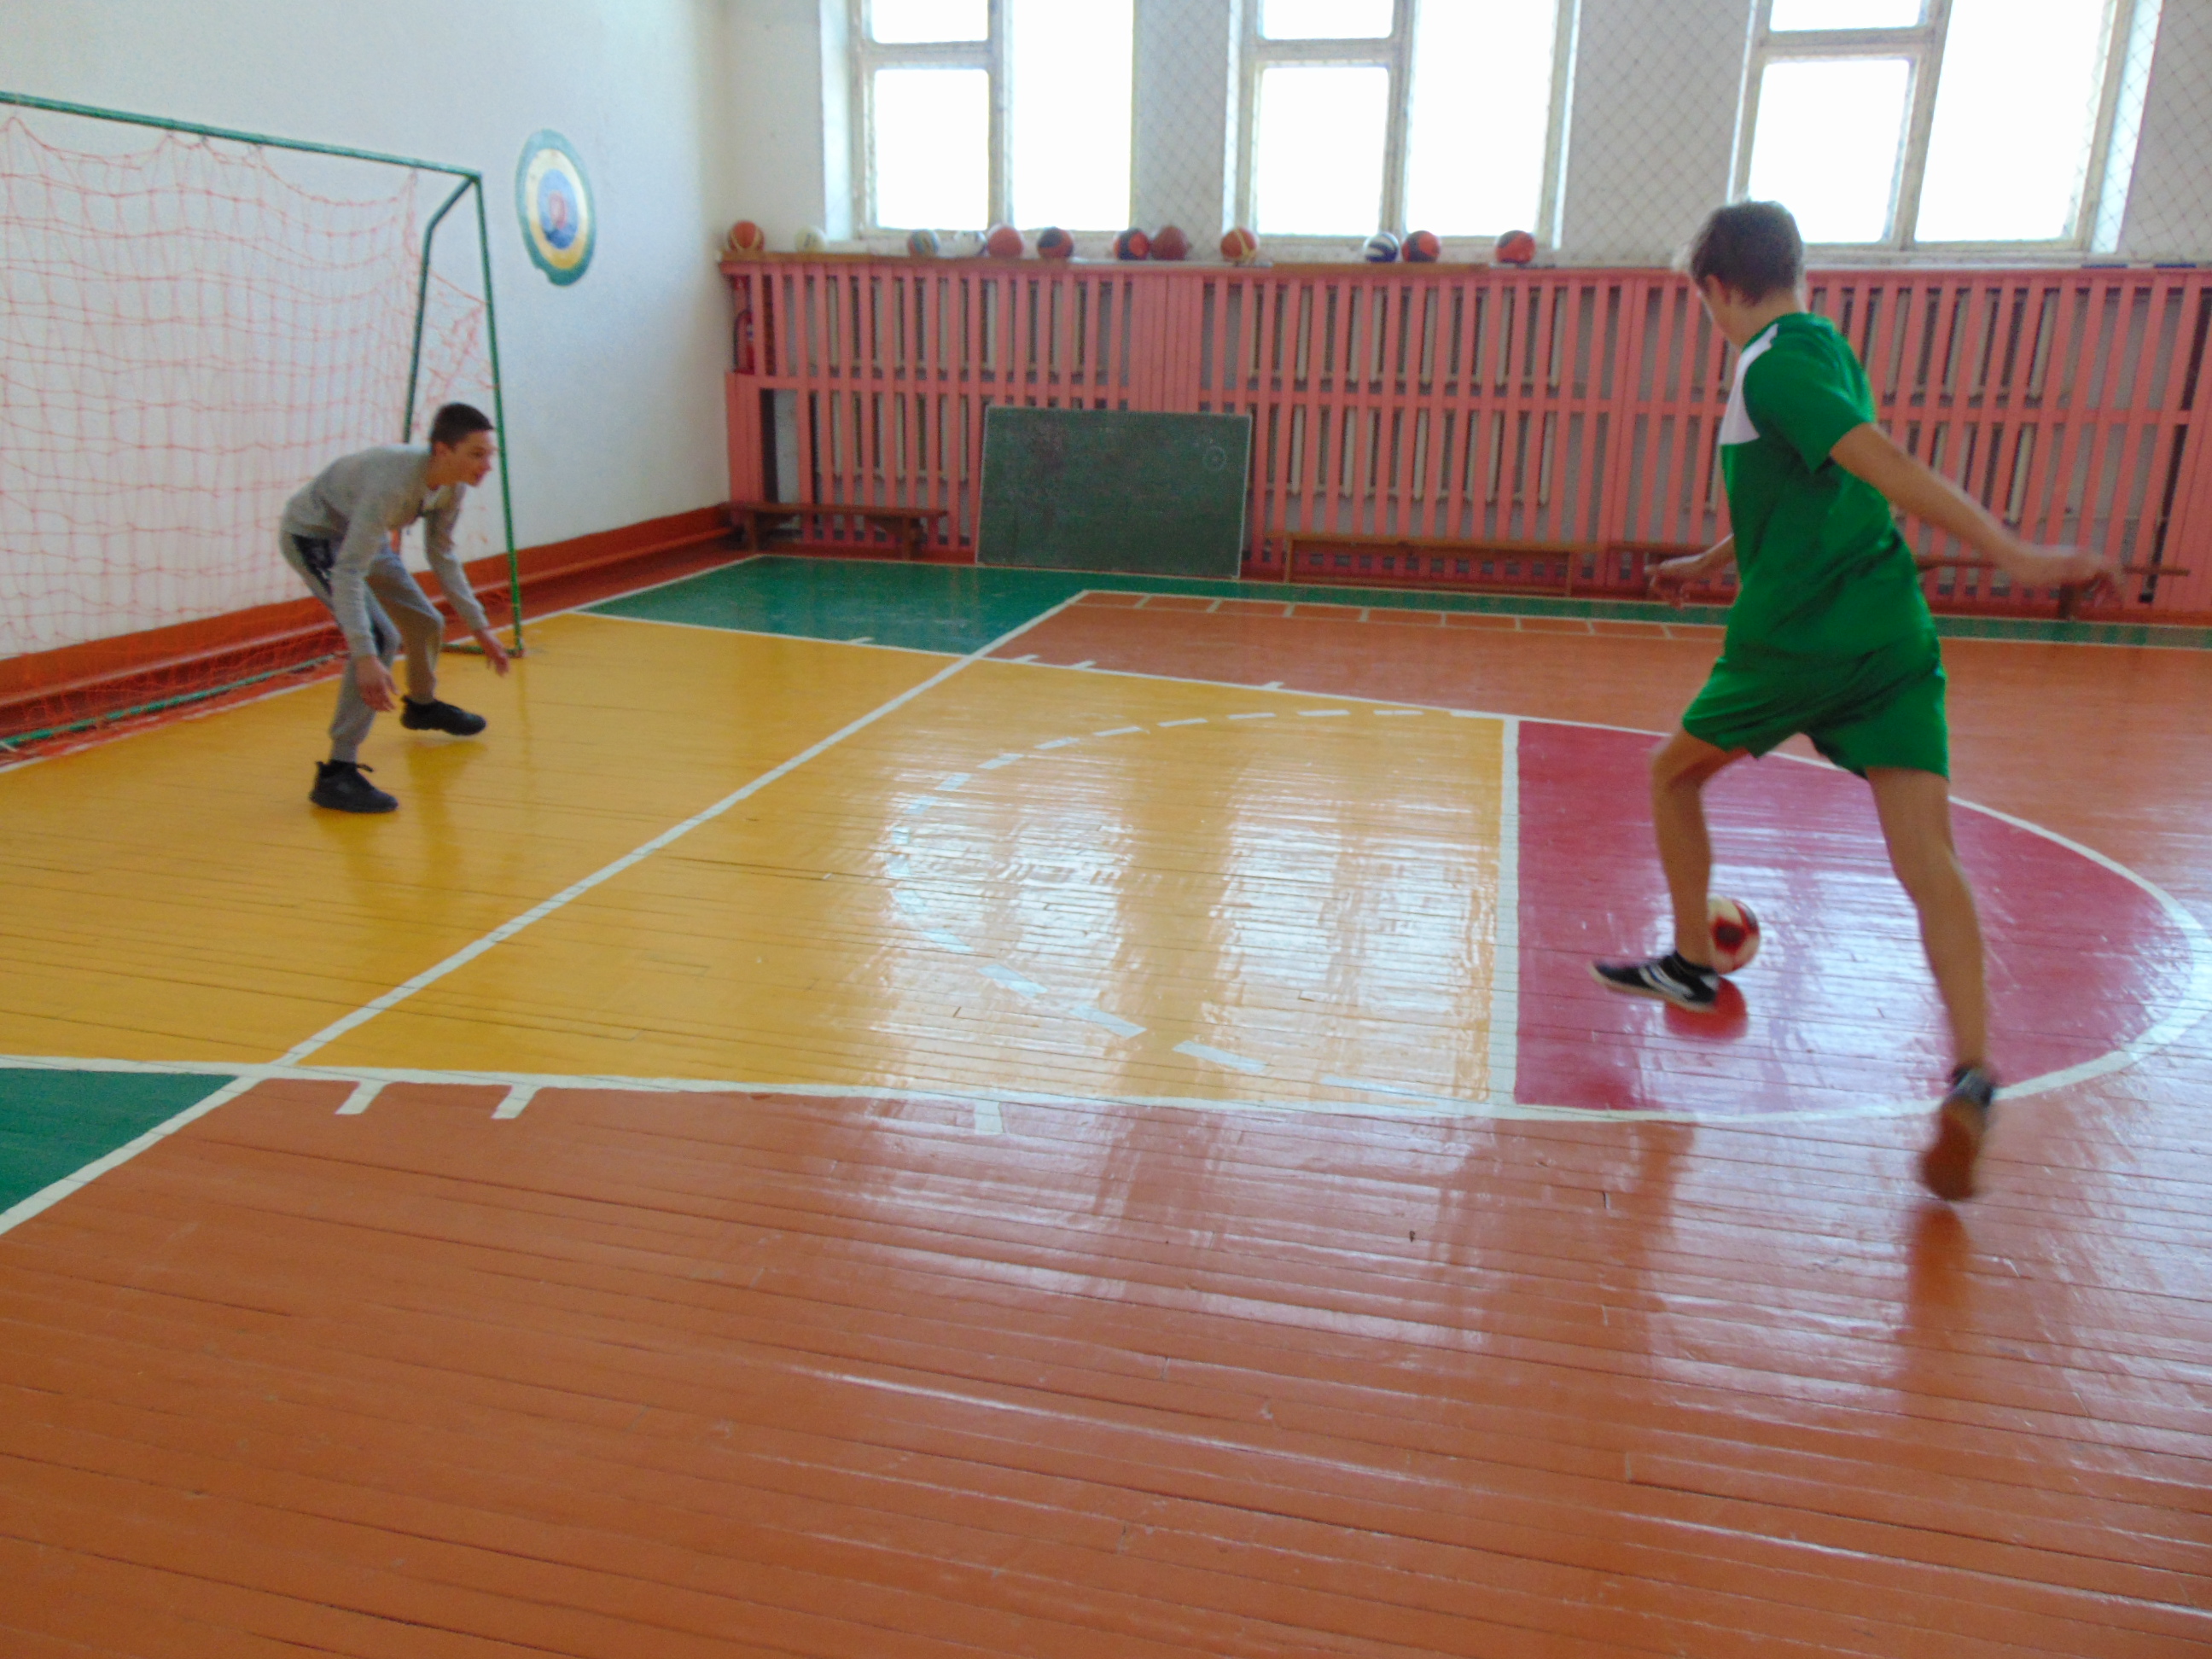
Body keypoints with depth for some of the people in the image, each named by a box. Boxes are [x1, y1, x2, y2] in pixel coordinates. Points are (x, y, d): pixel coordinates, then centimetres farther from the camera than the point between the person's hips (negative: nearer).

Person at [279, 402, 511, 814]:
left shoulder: (453, 485, -12)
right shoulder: (394, 482, -38)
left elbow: (442, 556, 6)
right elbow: (348, 572, -42)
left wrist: (478, 626, 7)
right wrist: (365, 657, -50)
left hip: (362, 535, 8)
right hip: (313, 537, -8)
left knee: (427, 625, 17)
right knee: (381, 638, -25)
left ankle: (422, 706, 50)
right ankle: (337, 773, -22)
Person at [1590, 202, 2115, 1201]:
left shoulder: (1772, 367, -9)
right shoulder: (1827, 349, 17)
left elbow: (1889, 468, -21)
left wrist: (2014, 556, -26)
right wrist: (1715, 563, 41)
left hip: (1798, 638, -7)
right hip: (1891, 634, 7)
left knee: (1674, 774, 18)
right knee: (1926, 859, -3)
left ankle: (1691, 965, 28)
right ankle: (1971, 1072, -15)